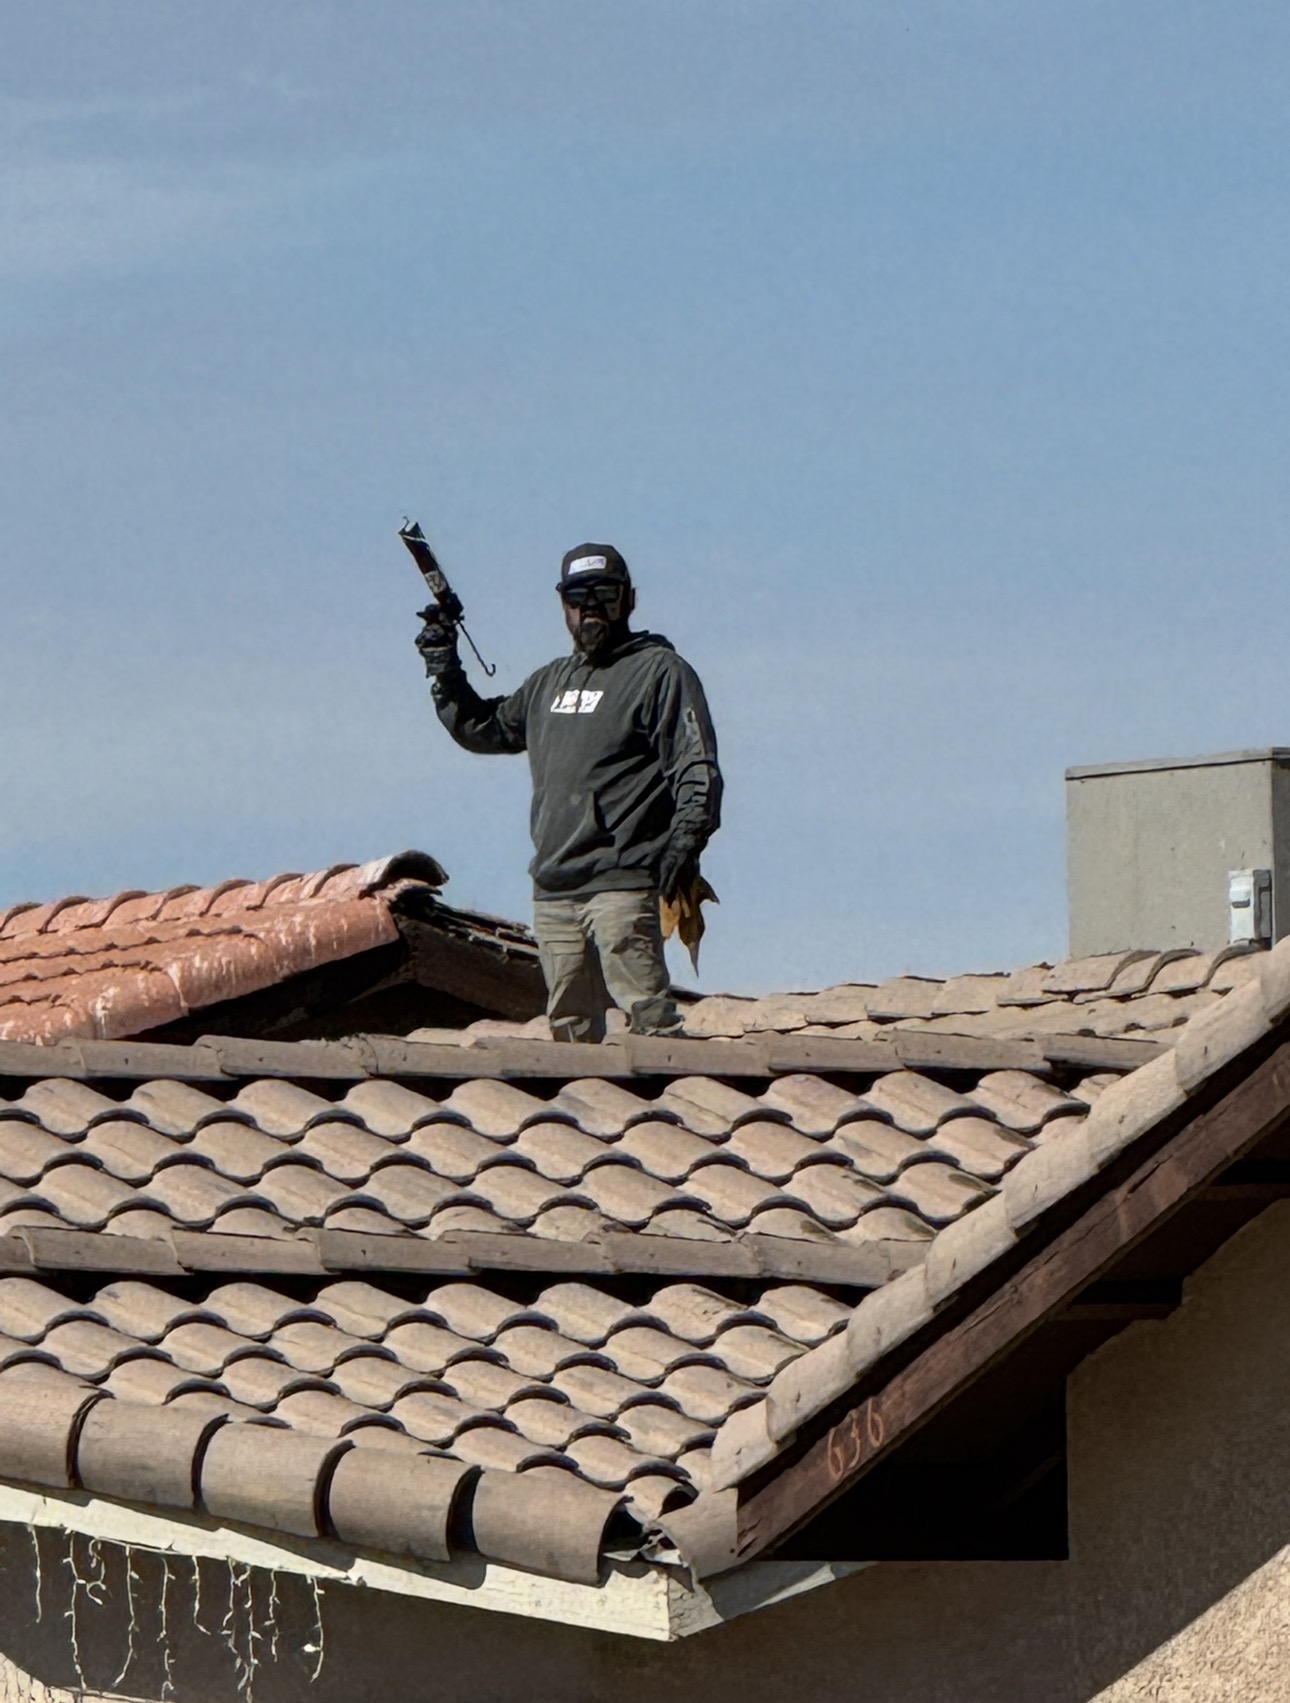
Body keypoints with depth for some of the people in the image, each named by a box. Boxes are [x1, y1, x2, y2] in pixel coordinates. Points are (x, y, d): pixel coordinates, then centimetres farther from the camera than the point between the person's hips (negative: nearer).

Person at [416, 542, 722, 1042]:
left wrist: (685, 841, -19)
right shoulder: (549, 682, 23)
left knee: (649, 1018, -16)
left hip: (621, 885, -7)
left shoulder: (660, 672, 1)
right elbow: (482, 728, 35)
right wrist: (444, 669, 22)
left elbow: (697, 769, -6)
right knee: (569, 1028, 7)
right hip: (553, 890, 7)